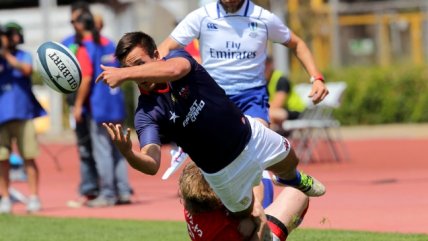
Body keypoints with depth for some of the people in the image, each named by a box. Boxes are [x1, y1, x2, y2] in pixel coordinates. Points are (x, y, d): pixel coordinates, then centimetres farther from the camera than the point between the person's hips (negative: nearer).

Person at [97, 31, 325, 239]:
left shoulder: (178, 58, -23)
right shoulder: (146, 113, -26)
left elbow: (173, 69, -50)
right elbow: (151, 164, -38)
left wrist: (123, 74, -55)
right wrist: (127, 153, -61)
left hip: (249, 134, 2)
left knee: (289, 162, 25)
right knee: (247, 214, 12)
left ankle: (292, 178, 61)